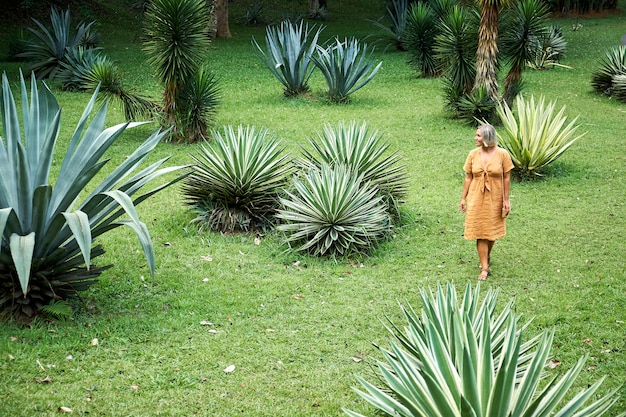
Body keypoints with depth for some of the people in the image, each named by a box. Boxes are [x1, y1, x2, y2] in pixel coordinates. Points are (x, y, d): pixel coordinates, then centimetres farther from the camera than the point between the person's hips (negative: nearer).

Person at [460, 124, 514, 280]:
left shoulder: (502, 154, -9)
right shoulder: (473, 154, -3)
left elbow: (506, 178, -5)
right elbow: (468, 177, 3)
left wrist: (506, 200, -6)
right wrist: (463, 198, 3)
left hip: (495, 199, -1)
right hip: (477, 199, 1)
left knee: (492, 231, 11)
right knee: (480, 232, -2)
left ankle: (486, 256, 38)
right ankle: (485, 268, 2)